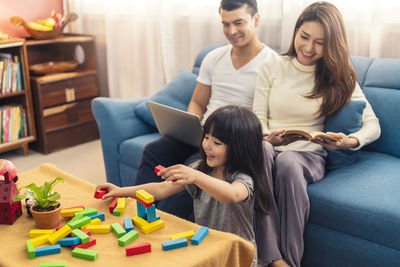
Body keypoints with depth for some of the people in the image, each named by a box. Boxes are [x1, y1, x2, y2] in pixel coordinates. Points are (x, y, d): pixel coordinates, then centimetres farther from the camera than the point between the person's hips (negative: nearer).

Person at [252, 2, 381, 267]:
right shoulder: (273, 65, 11)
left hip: (309, 155, -1)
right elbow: (258, 117, 7)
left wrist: (351, 141, -16)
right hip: (270, 147, 1)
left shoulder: (339, 77, 10)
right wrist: (268, 137, -15)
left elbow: (373, 125, 6)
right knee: (261, 149, -38)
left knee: (288, 161, -39)